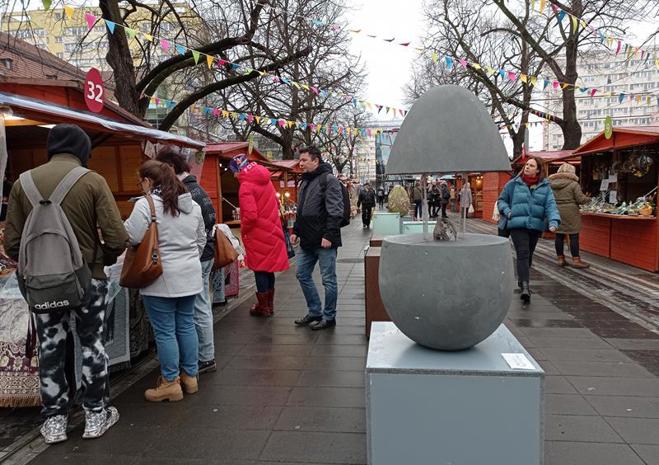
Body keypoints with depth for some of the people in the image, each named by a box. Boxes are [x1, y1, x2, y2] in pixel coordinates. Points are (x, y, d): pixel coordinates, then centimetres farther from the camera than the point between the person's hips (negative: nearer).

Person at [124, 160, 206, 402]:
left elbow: (130, 238, -14)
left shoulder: (146, 204, -13)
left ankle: (171, 383, 15)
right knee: (186, 325, 15)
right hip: (190, 276, 7)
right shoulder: (192, 205, 9)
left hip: (161, 280, -6)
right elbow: (201, 240, 15)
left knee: (165, 331, 5)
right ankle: (190, 376, 25)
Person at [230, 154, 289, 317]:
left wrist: (243, 231, -8)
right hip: (272, 232, 8)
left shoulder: (246, 187, -17)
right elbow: (276, 204, 18)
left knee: (260, 270, 4)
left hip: (258, 236, -8)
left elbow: (250, 215, -24)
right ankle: (269, 305, 26)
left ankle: (263, 307, 14)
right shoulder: (265, 181, 9)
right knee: (269, 269, 15)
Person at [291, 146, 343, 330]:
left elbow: (335, 211, -16)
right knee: (302, 274, 13)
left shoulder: (328, 180, -9)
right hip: (308, 241, 9)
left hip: (324, 241, -9)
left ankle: (329, 317, 14)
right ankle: (314, 312, 26)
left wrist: (329, 235, -21)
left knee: (328, 279, 2)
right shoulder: (305, 181, 16)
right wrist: (296, 231, 17)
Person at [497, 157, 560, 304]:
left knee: (528, 255, 13)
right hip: (517, 225, -3)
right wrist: (507, 211, -6)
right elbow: (501, 200, 13)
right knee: (523, 254, -16)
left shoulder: (545, 186, 6)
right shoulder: (513, 184, 3)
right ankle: (525, 287, -22)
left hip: (536, 226, 3)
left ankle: (522, 280, 33)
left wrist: (553, 221, -21)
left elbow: (550, 205, -5)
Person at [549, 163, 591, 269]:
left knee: (559, 236, 9)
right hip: (570, 213, -5)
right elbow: (580, 199, -8)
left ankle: (560, 259, 15)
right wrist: (588, 198, 11)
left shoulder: (552, 183, 6)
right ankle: (576, 260, 3)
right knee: (574, 236, 1)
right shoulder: (573, 184, -7)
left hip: (556, 212, 5)